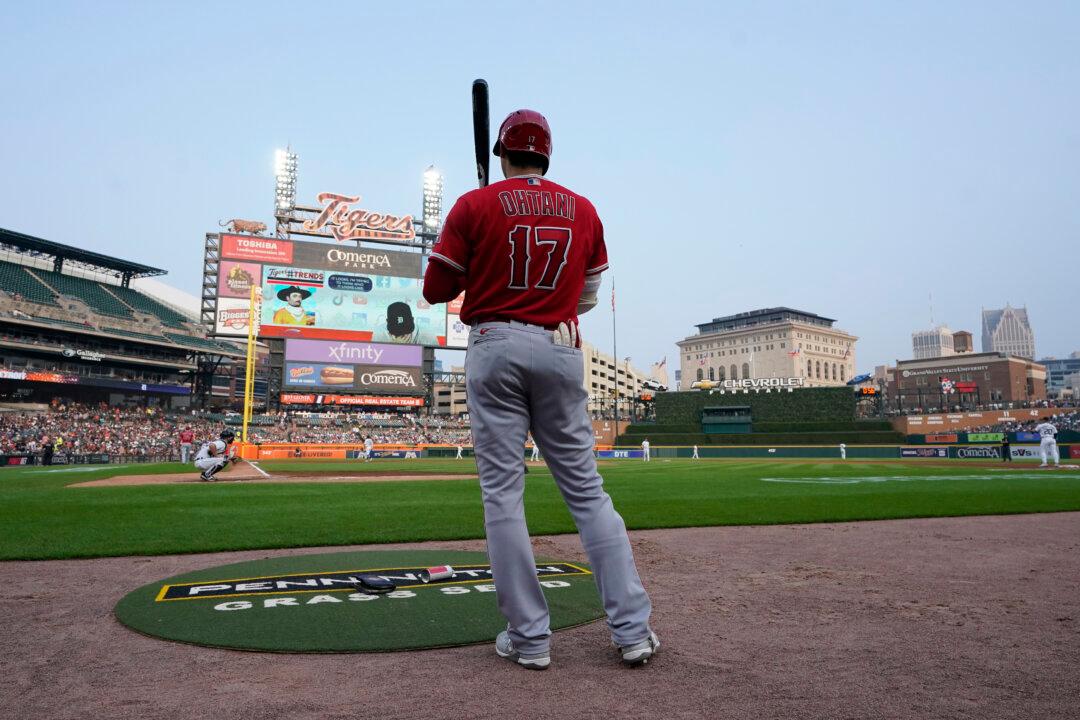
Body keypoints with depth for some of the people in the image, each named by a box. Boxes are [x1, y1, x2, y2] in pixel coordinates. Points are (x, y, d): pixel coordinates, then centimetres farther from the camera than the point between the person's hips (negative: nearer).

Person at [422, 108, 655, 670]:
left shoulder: (474, 206, 1)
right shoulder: (584, 211, 11)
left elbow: (436, 290, 3)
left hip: (495, 348, -2)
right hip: (561, 352, 3)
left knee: (502, 491, 2)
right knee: (586, 489, 6)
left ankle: (528, 638, 6)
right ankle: (633, 629, 8)